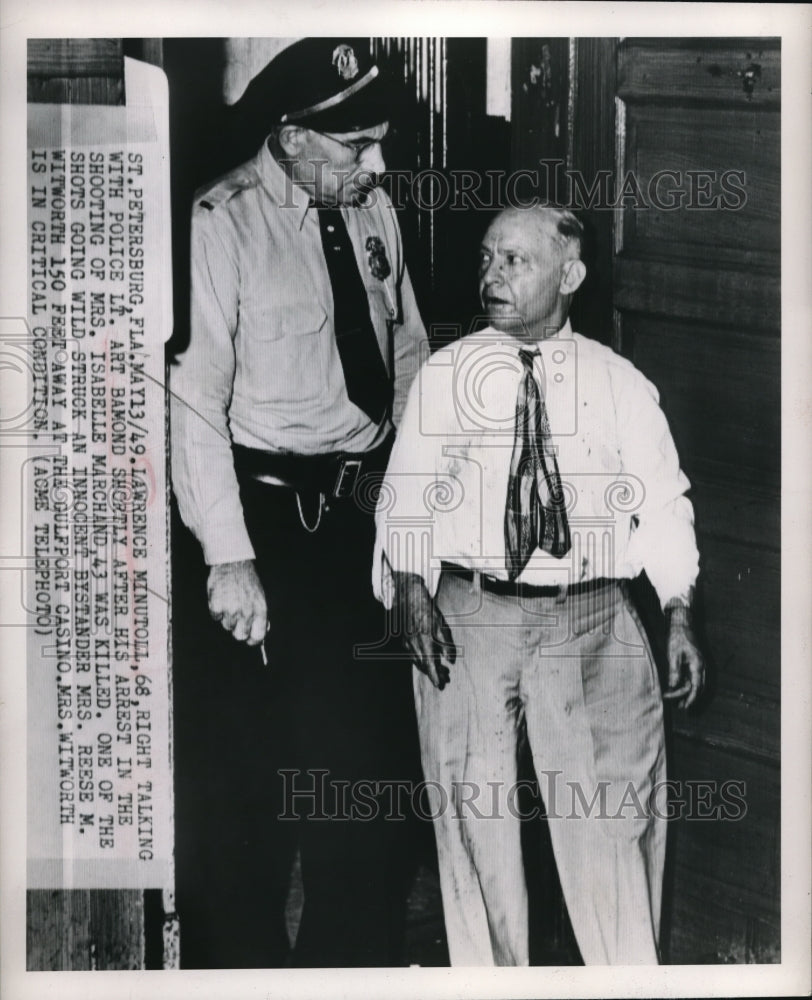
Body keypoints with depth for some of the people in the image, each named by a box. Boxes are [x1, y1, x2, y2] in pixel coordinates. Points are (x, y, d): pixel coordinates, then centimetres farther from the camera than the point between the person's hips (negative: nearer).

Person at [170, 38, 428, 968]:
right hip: (269, 512, -6)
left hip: (370, 506, 6)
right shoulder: (221, 226, -14)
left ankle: (357, 956, 37)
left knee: (371, 741, 17)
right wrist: (230, 559, -20)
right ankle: (239, 960, 26)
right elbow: (195, 400, -17)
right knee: (246, 762, 3)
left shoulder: (373, 209, 5)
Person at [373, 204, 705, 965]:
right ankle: (488, 974, 26)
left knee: (612, 816, 2)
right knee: (473, 813, 7)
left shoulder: (620, 384, 5)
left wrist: (679, 615, -6)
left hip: (591, 621, 0)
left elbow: (664, 504, 4)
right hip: (468, 616, 1)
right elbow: (406, 497, 3)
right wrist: (410, 590, -12)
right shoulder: (444, 375, 5)